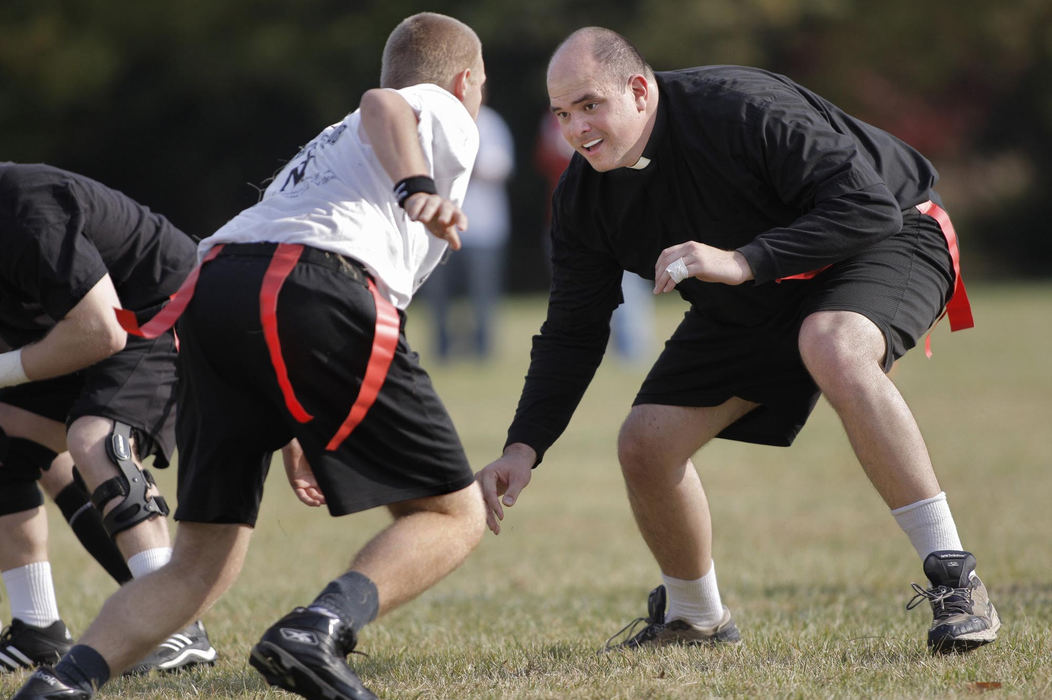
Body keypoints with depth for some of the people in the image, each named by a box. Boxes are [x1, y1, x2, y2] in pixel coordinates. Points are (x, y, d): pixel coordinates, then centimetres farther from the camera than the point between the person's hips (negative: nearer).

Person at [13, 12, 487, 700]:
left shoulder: (325, 146, 42)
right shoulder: (443, 114, 20)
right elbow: (383, 106, -5)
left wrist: (294, 434, 41)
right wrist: (417, 188, -24)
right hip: (314, 292, -7)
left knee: (201, 565, 10)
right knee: (454, 515, 2)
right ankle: (318, 630, -22)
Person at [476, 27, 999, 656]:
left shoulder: (745, 108, -33)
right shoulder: (585, 197, -12)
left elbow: (869, 205, -35)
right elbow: (572, 333, -3)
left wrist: (743, 262, -43)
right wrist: (524, 447, -16)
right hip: (752, 306, 7)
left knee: (833, 350, -40)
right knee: (645, 444, -5)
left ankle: (956, 581, -36)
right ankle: (697, 620, 24)